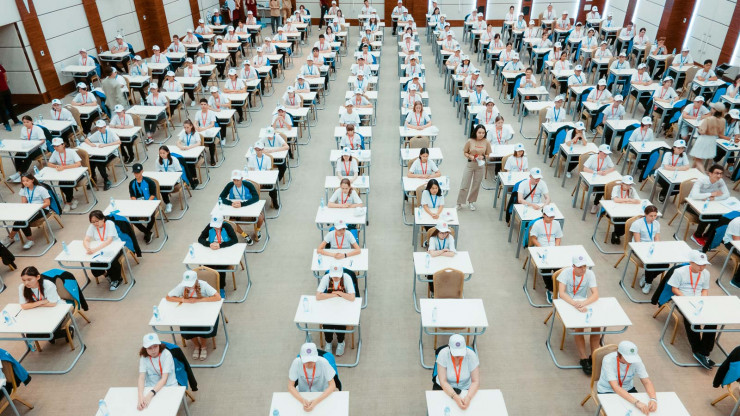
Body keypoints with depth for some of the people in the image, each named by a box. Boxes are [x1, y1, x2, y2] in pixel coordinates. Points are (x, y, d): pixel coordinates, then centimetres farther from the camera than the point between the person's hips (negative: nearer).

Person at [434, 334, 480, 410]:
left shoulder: (471, 355, -20)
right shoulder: (443, 354, -22)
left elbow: (475, 382, -17)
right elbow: (443, 381, -23)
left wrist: (468, 397, -36)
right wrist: (455, 397, -38)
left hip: (465, 389, 1)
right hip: (445, 388, -1)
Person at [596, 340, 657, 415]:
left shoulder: (636, 360, -17)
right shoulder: (608, 361, -29)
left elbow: (647, 382, -17)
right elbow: (615, 387, -36)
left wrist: (653, 399, -36)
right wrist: (636, 402, -47)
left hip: (628, 389, 4)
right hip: (607, 391, -4)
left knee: (641, 409, -17)